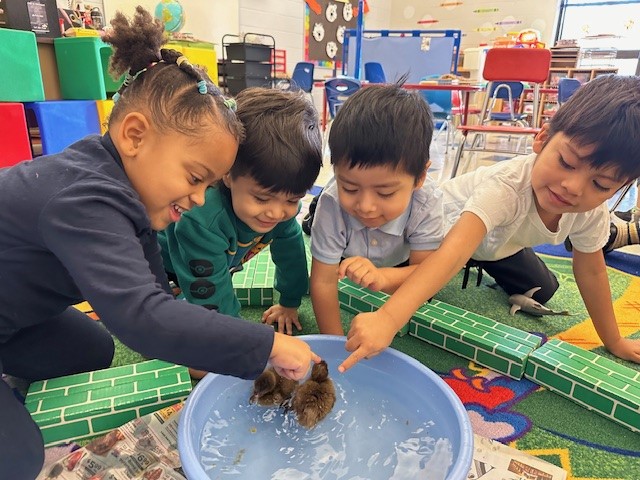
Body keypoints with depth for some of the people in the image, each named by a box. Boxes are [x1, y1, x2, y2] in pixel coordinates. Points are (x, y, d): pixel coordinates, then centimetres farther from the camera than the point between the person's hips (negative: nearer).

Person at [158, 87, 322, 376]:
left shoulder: (281, 201, -28)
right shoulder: (201, 220, -47)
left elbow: (290, 246, -10)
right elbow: (213, 298, -39)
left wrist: (289, 303, 0)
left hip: (219, 258, 6)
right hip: (158, 258, -5)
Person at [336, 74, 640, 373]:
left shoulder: (593, 211, -26)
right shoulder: (507, 186, -48)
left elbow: (591, 271, -9)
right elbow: (453, 252, -62)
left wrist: (614, 342, 0)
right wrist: (388, 317, -76)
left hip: (500, 241, 5)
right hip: (449, 221, -5)